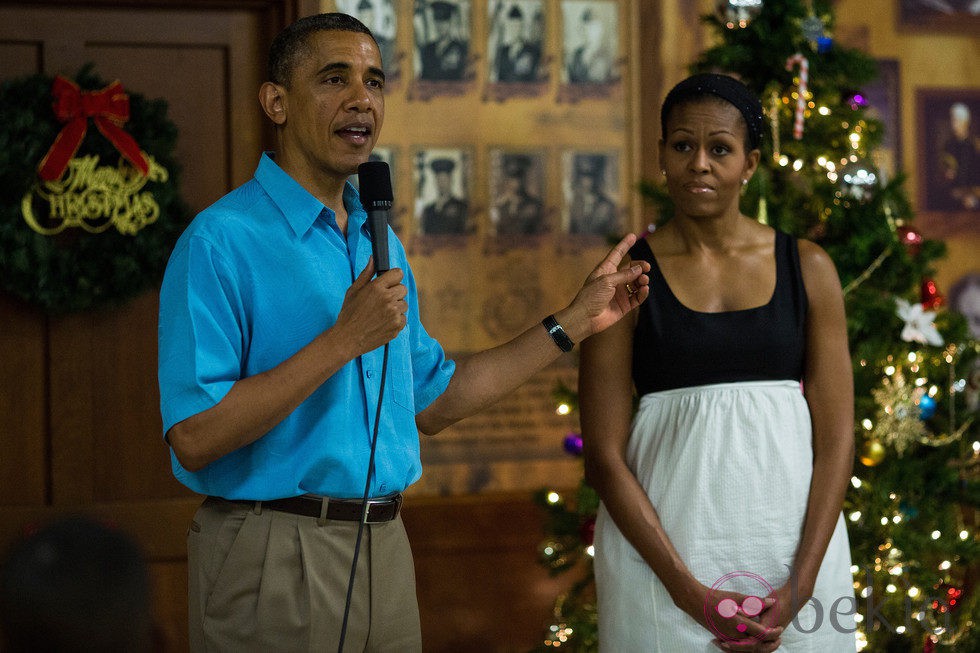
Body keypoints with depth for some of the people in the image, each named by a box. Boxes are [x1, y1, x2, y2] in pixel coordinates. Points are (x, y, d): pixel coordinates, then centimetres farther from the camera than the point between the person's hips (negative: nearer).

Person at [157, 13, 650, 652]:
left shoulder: (381, 244, 14)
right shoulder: (221, 241, -12)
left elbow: (431, 402, 21)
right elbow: (193, 439, -20)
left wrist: (574, 321, 21)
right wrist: (344, 341, -21)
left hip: (385, 550, 7)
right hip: (274, 551, -7)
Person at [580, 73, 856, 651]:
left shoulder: (807, 268, 3)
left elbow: (836, 437, 1)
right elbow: (604, 455, -5)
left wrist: (801, 585, -10)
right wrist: (689, 591, -13)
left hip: (794, 533, 2)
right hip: (663, 541, -2)